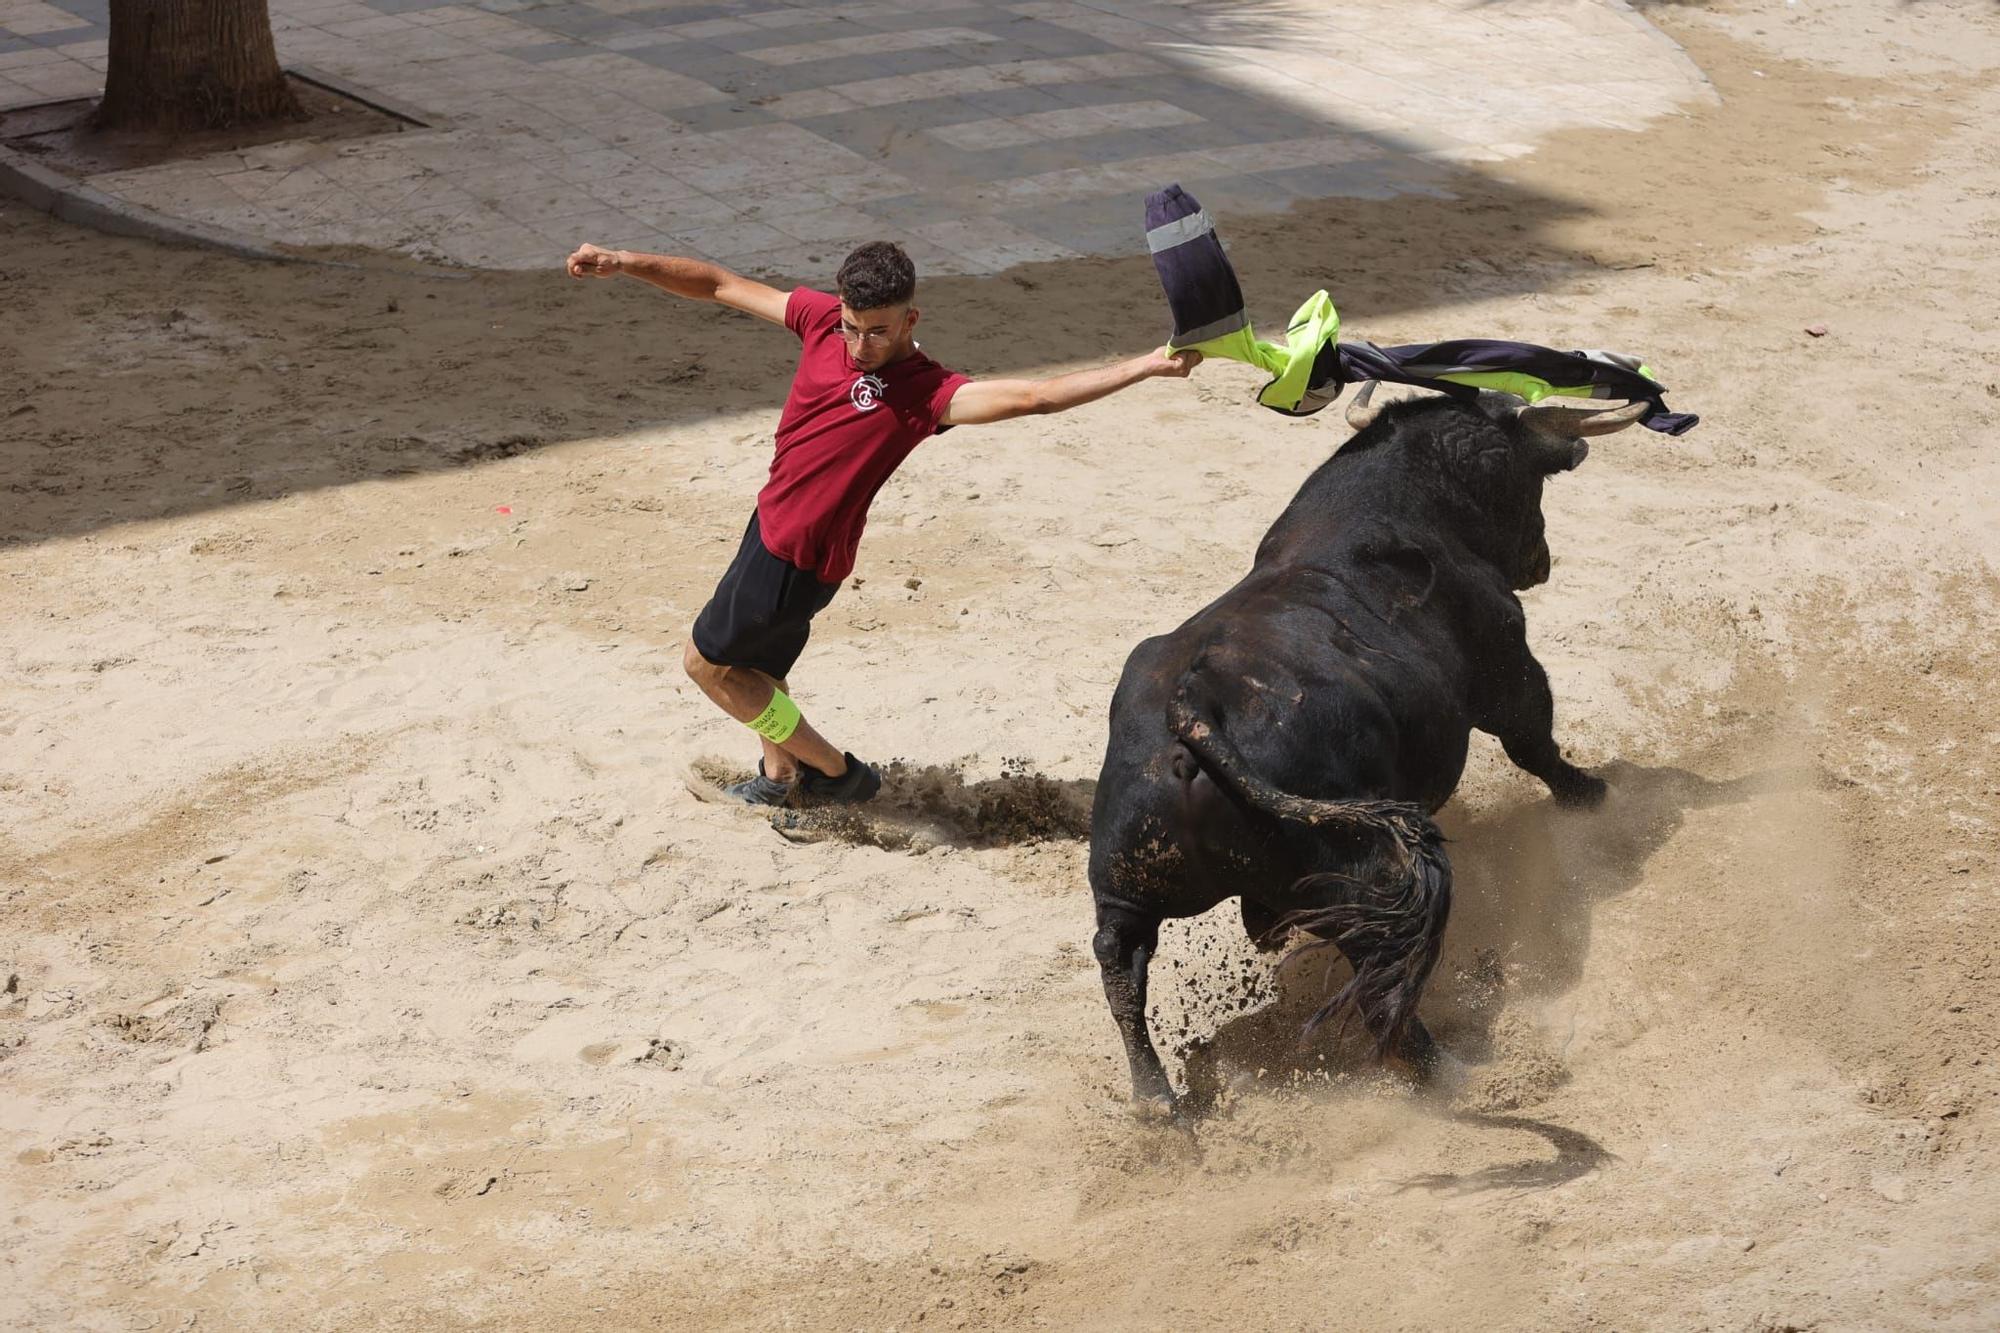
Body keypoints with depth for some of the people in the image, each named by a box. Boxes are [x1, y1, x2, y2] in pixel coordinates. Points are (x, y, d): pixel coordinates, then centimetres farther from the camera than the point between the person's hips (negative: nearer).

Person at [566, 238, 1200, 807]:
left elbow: (1030, 396, -36)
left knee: (707, 663, 6)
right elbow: (720, 285, 0)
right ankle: (779, 776, 48)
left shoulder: (923, 391, -26)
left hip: (801, 554, -7)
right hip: (772, 521, 7)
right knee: (757, 664, 26)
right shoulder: (823, 318, -9)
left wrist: (1144, 367, -45)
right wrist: (624, 262, -2)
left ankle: (834, 771, 17)